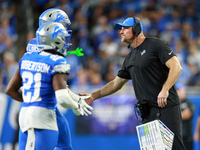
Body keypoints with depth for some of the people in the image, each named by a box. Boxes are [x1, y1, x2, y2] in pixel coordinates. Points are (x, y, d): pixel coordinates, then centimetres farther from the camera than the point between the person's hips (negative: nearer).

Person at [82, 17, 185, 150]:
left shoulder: (155, 45, -3)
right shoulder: (130, 58, 21)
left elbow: (176, 67, -12)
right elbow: (116, 83, 29)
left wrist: (165, 90, -23)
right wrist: (94, 96, 22)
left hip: (167, 106, -8)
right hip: (148, 111, 8)